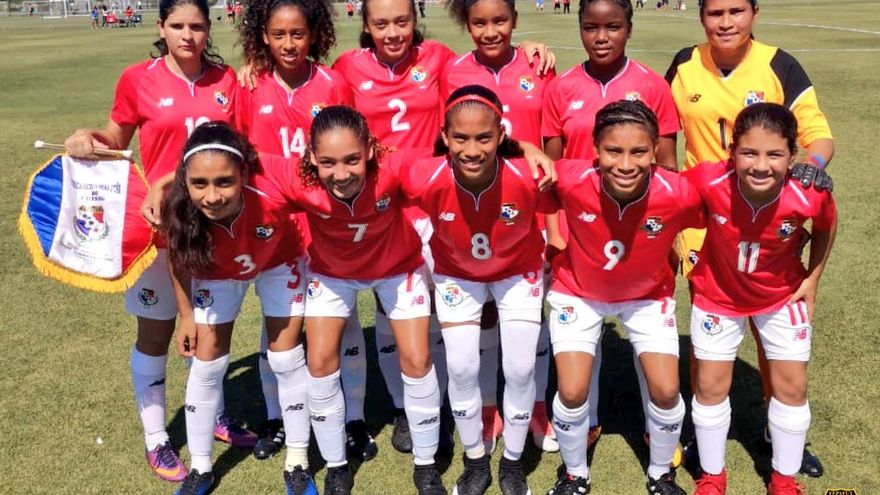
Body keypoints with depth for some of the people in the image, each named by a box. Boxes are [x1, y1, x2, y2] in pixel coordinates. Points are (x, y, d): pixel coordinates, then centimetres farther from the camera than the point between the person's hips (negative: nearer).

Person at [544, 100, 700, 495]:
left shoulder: (678, 194, -32)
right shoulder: (571, 181, -34)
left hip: (647, 294, 1)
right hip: (578, 291, 0)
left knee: (666, 391, -3)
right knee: (572, 393, -6)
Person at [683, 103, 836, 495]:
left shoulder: (807, 196, -30)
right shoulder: (709, 182, -34)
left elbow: (826, 224, -5)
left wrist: (813, 278, -1)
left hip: (782, 297, 1)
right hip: (718, 296, 0)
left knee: (792, 388, 9)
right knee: (711, 387, 7)